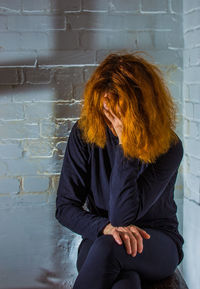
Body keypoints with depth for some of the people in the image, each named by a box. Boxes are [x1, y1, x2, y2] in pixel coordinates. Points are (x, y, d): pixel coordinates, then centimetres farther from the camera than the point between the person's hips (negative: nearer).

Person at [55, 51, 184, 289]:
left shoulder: (169, 147, -15)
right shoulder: (83, 134, -6)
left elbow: (122, 217, -21)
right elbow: (65, 207, -4)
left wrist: (126, 145, -28)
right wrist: (106, 227, -24)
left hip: (158, 245, -1)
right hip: (98, 242, 1)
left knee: (109, 247, -37)